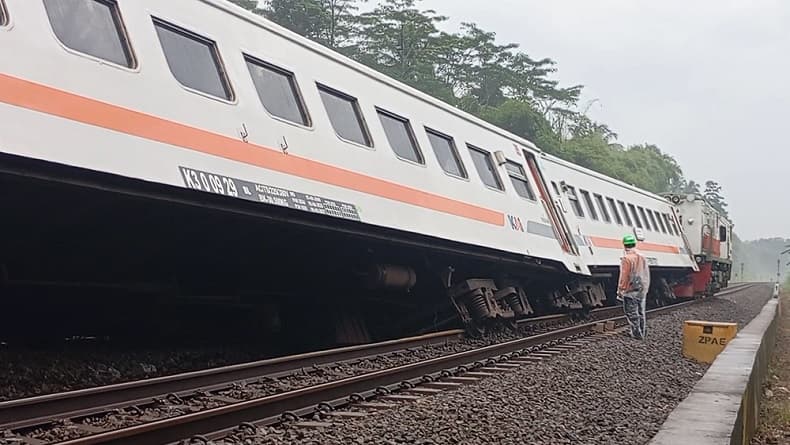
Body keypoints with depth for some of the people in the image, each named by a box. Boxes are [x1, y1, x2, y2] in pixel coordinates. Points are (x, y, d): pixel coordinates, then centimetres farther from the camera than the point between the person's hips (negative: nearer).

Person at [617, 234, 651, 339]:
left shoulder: (627, 259, -16)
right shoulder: (642, 258, 7)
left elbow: (624, 277, -16)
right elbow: (647, 275, 12)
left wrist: (620, 290, -9)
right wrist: (646, 288, 20)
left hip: (630, 291, -7)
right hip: (642, 290, 7)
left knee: (631, 313, 1)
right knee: (641, 312, 15)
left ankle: (637, 333, 1)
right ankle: (643, 332, 20)